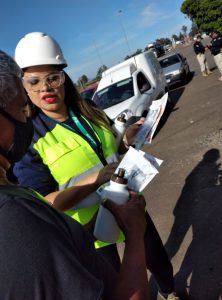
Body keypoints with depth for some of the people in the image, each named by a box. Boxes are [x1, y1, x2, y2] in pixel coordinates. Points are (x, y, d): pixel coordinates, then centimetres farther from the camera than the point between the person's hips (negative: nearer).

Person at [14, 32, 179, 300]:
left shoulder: (90, 112, -2)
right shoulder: (28, 139, -17)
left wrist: (126, 141, -10)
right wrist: (95, 179, -29)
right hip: (92, 227, -4)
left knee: (159, 262, 24)